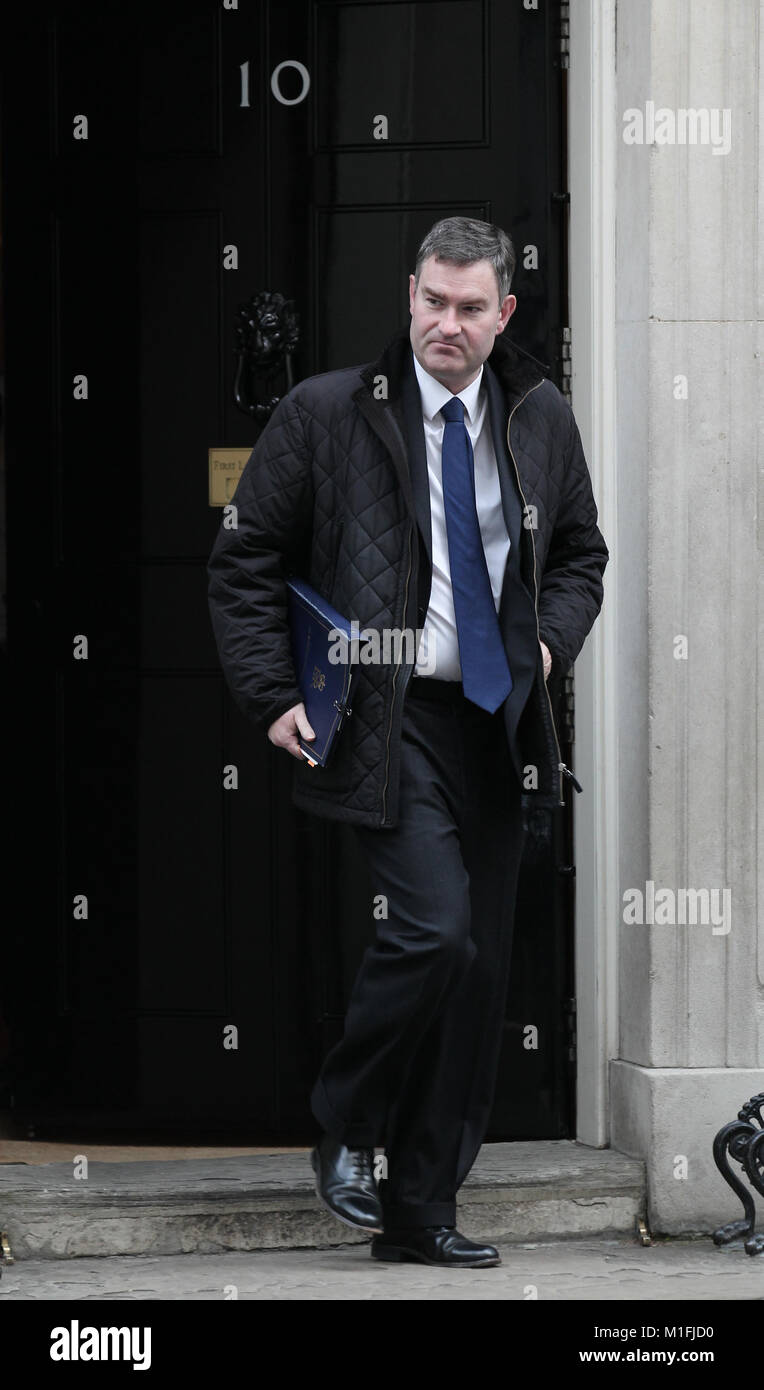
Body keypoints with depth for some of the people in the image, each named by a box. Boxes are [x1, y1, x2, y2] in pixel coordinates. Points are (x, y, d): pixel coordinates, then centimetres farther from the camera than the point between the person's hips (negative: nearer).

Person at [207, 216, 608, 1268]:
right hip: (387, 719, -5)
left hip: (499, 726, 5)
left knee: (481, 971, 4)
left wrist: (552, 639, 5)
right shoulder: (326, 413, -3)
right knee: (434, 928, -21)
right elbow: (245, 563, 3)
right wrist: (273, 697, -4)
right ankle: (346, 1131, 5)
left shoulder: (541, 419, 8)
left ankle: (423, 1211, 14)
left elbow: (581, 552, 23)